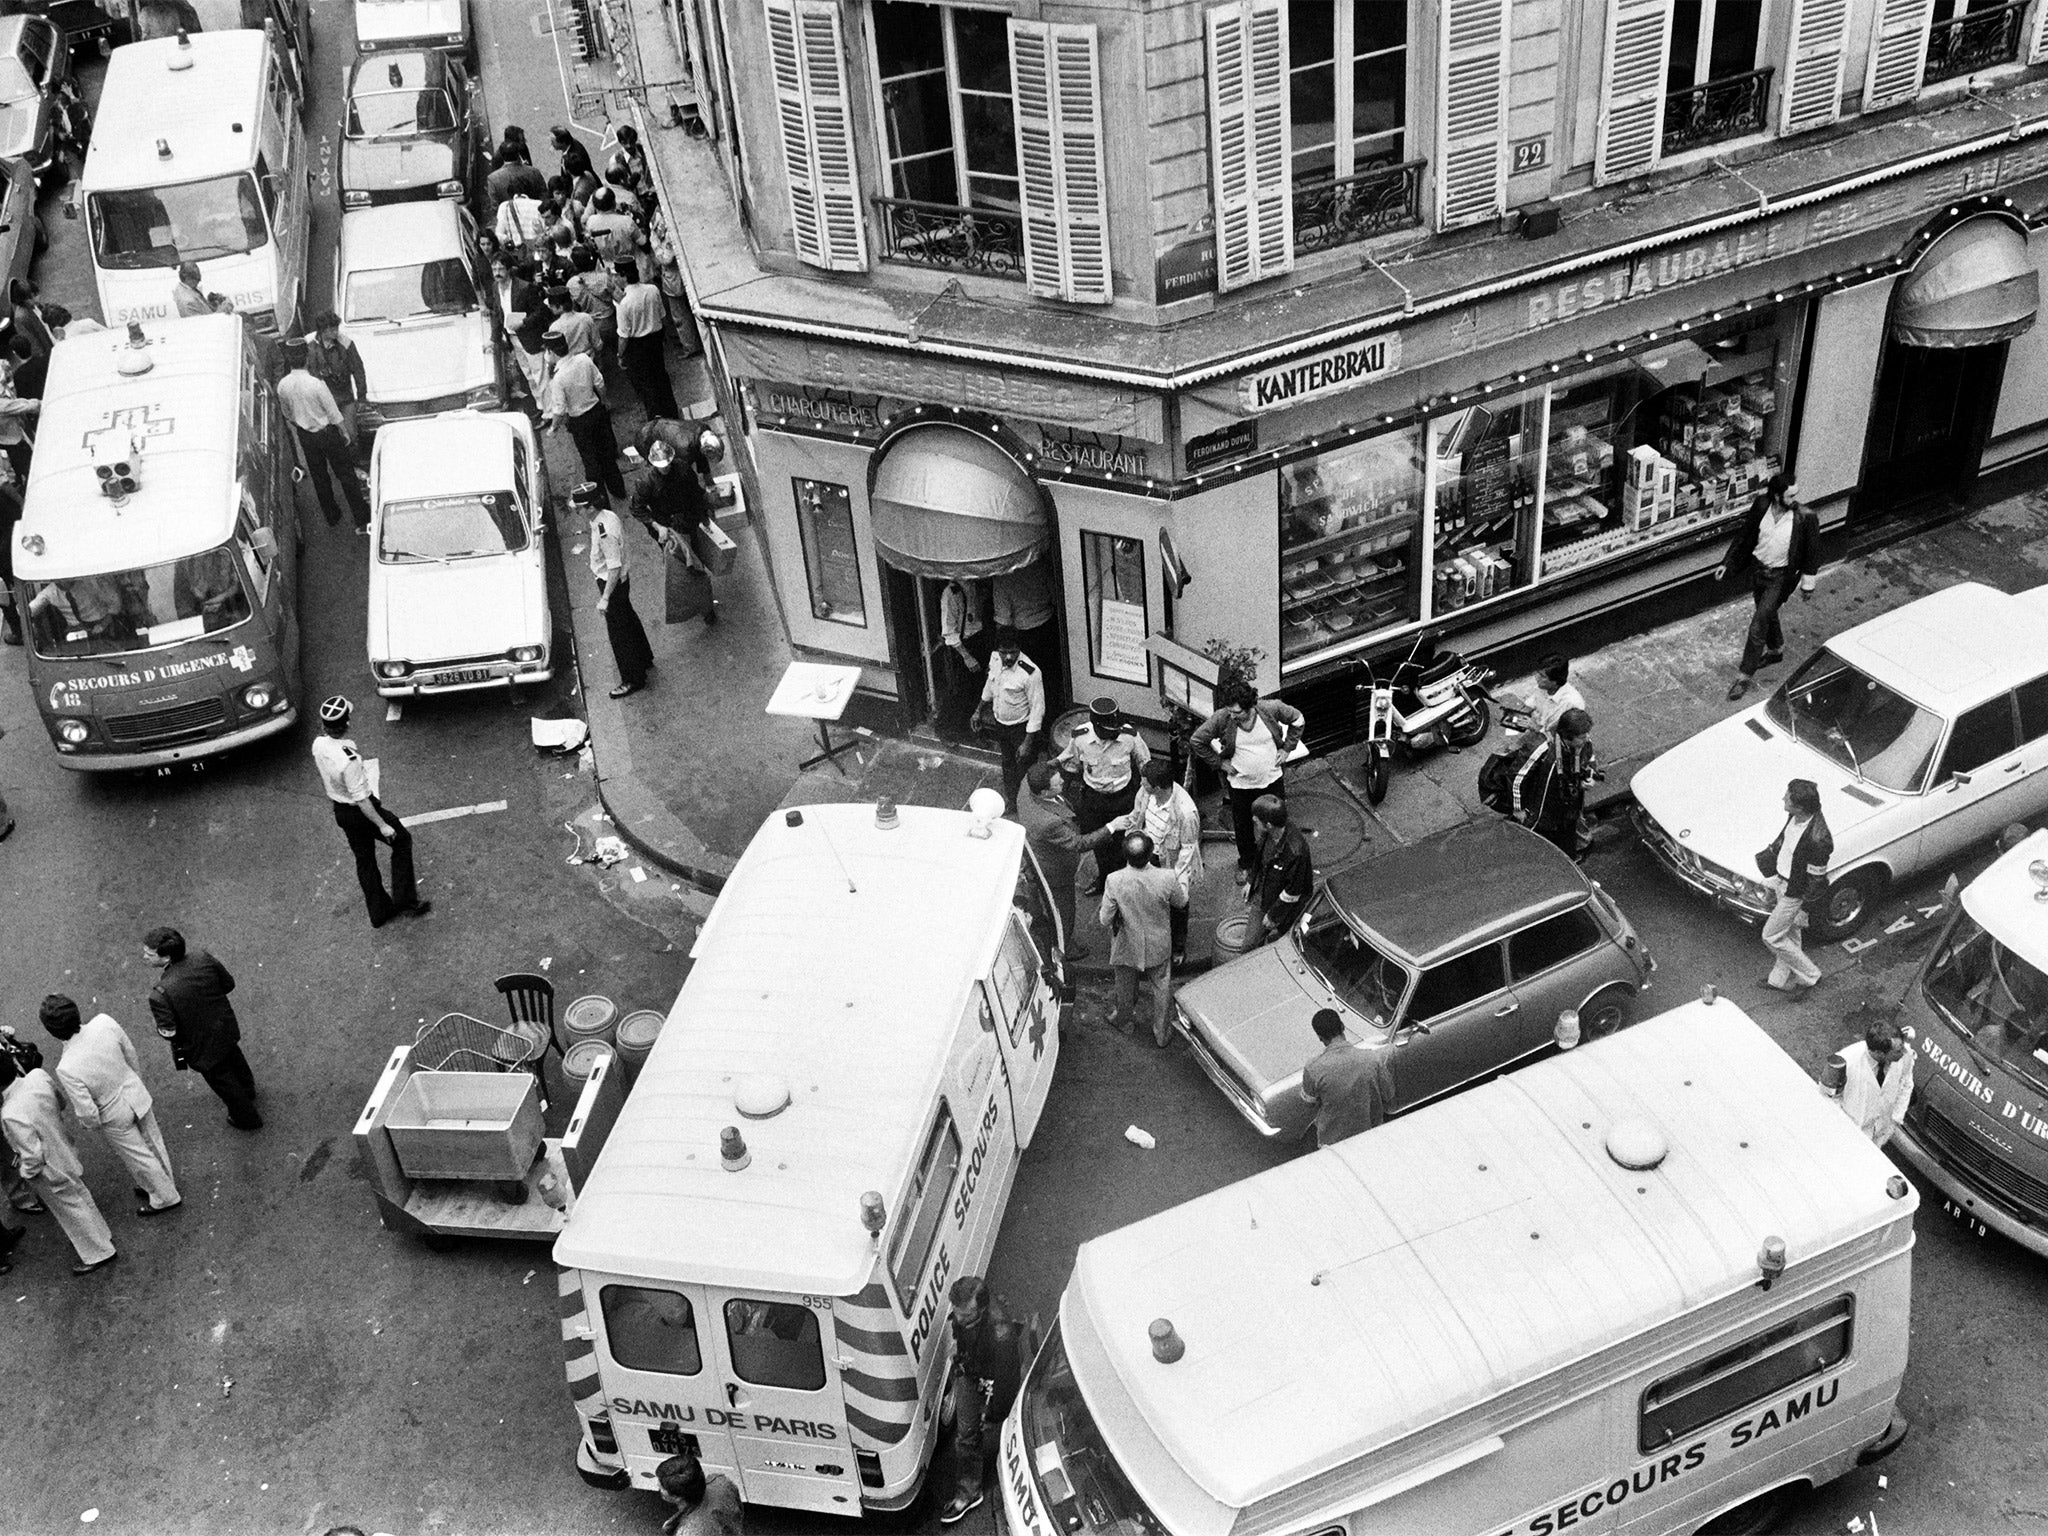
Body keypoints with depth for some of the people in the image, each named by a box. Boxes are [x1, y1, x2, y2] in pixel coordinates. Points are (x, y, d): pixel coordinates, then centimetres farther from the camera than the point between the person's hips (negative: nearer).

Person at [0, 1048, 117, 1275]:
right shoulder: (38, 1076, -20)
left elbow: (32, 1156, -29)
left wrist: (26, 1173, -9)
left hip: (50, 1172, -7)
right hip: (64, 1151, 7)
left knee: (71, 1209, 16)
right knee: (81, 1197, 29)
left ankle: (99, 1253, 36)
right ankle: (101, 1236, 52)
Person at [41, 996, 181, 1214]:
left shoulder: (66, 1070, -37)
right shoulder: (104, 1022, -27)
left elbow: (87, 1113, -26)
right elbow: (130, 1054, -7)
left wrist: (91, 1123, -2)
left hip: (116, 1116, -4)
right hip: (137, 1094, 4)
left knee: (138, 1156, 23)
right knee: (152, 1142, 29)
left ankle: (165, 1197, 46)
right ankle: (164, 1182, 55)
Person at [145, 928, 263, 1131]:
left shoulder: (160, 994, -39)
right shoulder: (202, 958, -24)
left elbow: (168, 1032, -27)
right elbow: (228, 983, -9)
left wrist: (156, 1018, -6)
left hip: (203, 1047, -5)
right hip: (226, 1028, 5)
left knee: (223, 1082, 23)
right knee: (234, 1061, 36)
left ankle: (248, 1118, 47)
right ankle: (248, 1090, 65)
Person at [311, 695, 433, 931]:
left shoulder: (318, 745, -9)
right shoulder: (349, 759, -34)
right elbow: (360, 799, -27)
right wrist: (382, 825, -18)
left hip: (340, 812, 7)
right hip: (361, 812, -7)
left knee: (364, 859, 20)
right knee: (402, 840, 14)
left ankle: (379, 912, 31)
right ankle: (404, 899, 17)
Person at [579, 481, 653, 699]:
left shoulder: (605, 532, -33)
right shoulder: (607, 516, -4)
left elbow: (614, 567, -30)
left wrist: (604, 598, -26)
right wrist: (595, 569, 25)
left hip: (613, 583, -10)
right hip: (620, 581, 10)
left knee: (619, 632, 4)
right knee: (628, 620, 27)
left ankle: (633, 680, 17)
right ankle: (644, 660, 47)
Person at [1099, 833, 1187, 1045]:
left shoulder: (1114, 881, -31)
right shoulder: (1168, 878, -30)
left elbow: (1105, 920, -19)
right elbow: (1181, 901, -6)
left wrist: (1099, 916, 4)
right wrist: (1184, 880, 13)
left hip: (1127, 946, 0)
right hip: (1159, 946, 0)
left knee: (1126, 986, 28)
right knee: (1161, 988, 25)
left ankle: (1125, 1021, 53)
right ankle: (1161, 1034, 40)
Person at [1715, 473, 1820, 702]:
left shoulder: (1805, 518, -23)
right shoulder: (1761, 505, -14)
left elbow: (1812, 553, -10)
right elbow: (1744, 534, 1)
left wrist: (1808, 585, -4)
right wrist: (1726, 563, 1)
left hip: (1780, 577, -5)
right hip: (1758, 568, 5)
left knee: (1758, 625, -5)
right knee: (1767, 613, 27)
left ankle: (1745, 675, 7)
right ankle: (1775, 650, 54)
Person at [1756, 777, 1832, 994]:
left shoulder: (1817, 840, -39)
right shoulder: (1796, 816, -16)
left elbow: (1816, 881, -26)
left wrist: (1803, 911, -15)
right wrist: (1770, 853, 22)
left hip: (1795, 892, -8)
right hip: (1782, 880, 8)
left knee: (1771, 937, 8)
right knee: (1789, 933, 25)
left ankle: (1808, 975, 27)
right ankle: (1780, 980, 44)